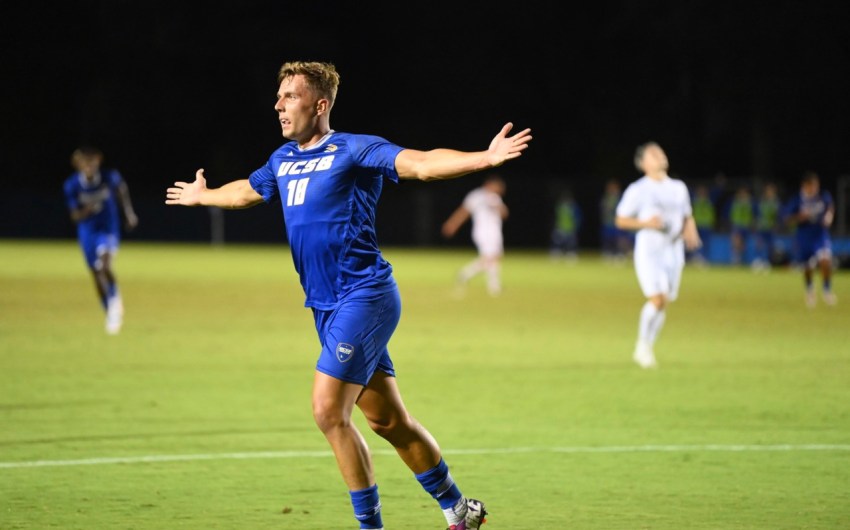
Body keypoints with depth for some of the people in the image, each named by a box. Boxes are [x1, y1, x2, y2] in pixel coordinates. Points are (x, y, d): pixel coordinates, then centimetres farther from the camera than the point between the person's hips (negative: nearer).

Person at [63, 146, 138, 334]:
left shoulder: (110, 176, -18)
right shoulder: (71, 185, -18)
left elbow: (122, 190, 6)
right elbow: (75, 216, -17)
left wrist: (129, 212, 15)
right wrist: (86, 211, -38)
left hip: (109, 229, -2)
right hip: (87, 232, 2)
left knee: (105, 266, -26)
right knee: (97, 276, 9)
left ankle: (115, 300, 1)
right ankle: (111, 314, 28)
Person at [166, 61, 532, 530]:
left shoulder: (354, 150, -9)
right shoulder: (283, 160, 14)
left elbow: (422, 164, -21)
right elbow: (244, 192, 36)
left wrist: (486, 158, -36)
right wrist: (201, 197, 53)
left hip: (364, 297, -8)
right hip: (326, 308, 8)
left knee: (329, 410, -16)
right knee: (387, 421, 11)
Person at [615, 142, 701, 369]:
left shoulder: (679, 188, 11)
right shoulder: (638, 190, -4)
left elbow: (688, 217, 22)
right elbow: (621, 220, -2)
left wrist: (690, 232, 0)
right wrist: (645, 223, -18)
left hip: (673, 251, 5)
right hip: (649, 250, -5)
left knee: (664, 302, 5)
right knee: (657, 299, -18)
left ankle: (647, 348, 18)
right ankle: (642, 346, -1)